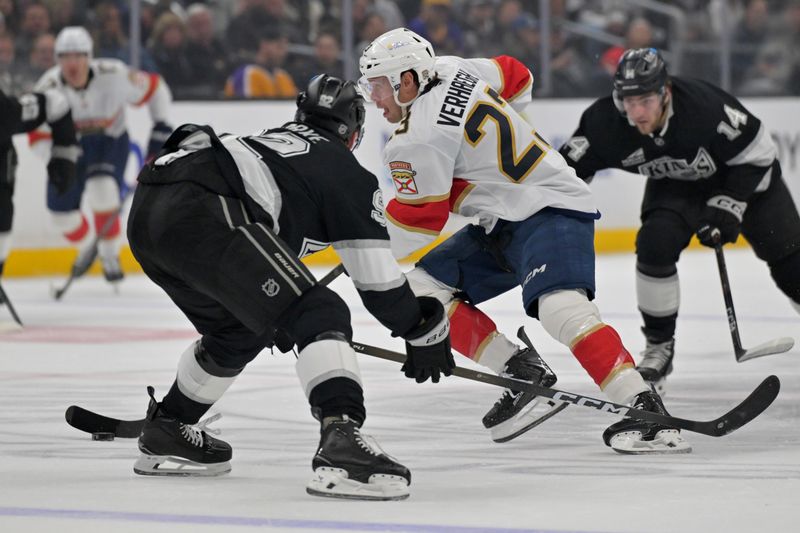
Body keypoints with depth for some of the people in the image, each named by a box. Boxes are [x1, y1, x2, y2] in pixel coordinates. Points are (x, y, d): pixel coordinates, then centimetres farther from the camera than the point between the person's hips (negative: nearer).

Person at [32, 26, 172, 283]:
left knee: (102, 190, -29)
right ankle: (87, 246, 37)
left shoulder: (114, 76, -30)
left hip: (110, 139, -3)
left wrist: (161, 127, -16)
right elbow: (38, 134, -18)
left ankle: (110, 256, -6)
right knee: (61, 208, 1)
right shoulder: (48, 88, -26)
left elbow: (155, 89, -14)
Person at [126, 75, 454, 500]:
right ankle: (340, 441, -27)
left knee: (239, 331, 30)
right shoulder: (349, 175, 17)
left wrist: (276, 318, 61)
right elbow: (378, 280, 15)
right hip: (201, 213, -8)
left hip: (146, 210, 8)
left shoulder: (268, 143, 38)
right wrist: (427, 333, 29)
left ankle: (165, 434, 44)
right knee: (320, 317, -7)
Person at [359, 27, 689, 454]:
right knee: (423, 289, 4)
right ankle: (521, 373, 1)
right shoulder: (450, 70, 5)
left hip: (551, 211, -11)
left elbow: (416, 222, -12)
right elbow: (515, 77, 21)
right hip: (503, 224, 11)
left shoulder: (419, 139, -19)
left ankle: (643, 409, -42)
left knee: (559, 306, -33)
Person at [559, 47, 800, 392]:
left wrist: (729, 206, -27)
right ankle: (659, 347, -6)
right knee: (654, 244, -23)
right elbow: (567, 169, -15)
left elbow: (757, 153, -24)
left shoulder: (705, 105, -38)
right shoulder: (604, 123, -29)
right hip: (675, 183, 2)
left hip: (747, 175, -2)